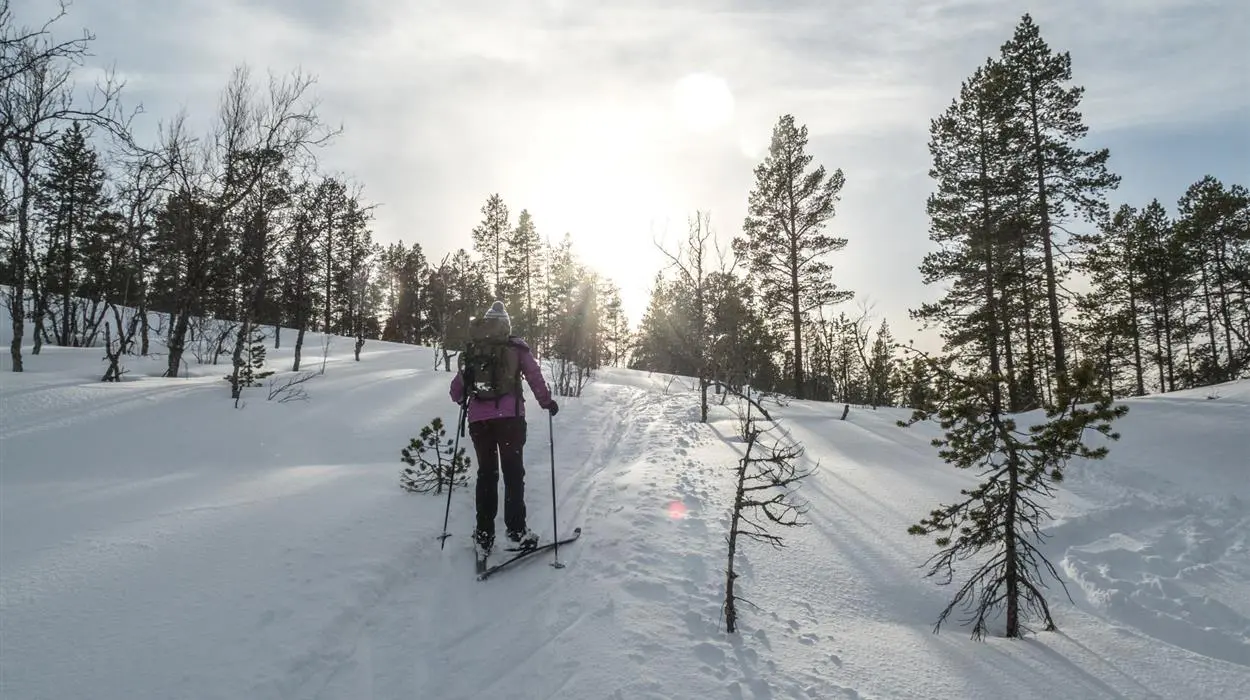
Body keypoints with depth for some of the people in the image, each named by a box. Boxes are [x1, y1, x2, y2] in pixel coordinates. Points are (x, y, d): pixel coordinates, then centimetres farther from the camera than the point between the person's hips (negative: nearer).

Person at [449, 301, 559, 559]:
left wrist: (461, 398, 37)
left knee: (486, 473, 11)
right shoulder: (516, 347, 3)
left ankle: (483, 536, 12)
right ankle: (516, 529, 2)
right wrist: (547, 402, 14)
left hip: (478, 419, 3)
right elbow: (535, 376, -1)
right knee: (513, 472, 5)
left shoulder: (471, 351, 10)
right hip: (510, 417, -3)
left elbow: (457, 389, 14)